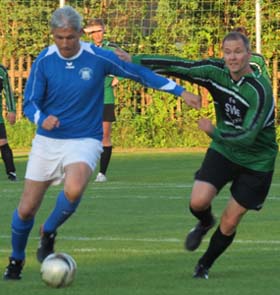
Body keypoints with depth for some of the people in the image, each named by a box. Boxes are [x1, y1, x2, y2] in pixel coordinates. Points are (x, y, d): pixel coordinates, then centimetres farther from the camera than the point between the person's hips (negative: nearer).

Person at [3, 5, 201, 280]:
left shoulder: (99, 58, -10)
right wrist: (42, 119, -28)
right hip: (47, 141, 2)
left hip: (84, 141, -2)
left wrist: (181, 91, -1)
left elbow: (139, 73, 0)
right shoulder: (44, 61, -6)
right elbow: (30, 103, -4)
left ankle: (49, 232, -4)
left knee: (74, 190, -33)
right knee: (26, 209, 1)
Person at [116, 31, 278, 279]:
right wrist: (135, 61, -11)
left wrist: (214, 131, -24)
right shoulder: (216, 71, -12)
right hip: (223, 150, 4)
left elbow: (247, 136, -31)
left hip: (255, 163, -4)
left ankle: (205, 265, 30)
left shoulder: (260, 90, -28)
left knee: (229, 224, 1)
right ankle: (205, 223, 21)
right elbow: (179, 66, -8)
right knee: (198, 202, -18)